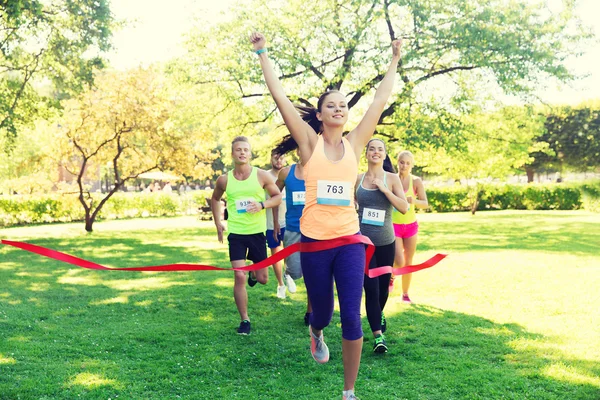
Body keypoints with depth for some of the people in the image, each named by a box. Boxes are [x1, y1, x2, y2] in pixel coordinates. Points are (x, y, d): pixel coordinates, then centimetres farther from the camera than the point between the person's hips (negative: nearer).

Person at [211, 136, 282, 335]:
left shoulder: (261, 175, -6)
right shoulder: (224, 180, -2)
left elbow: (278, 196, 3)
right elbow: (215, 199, 17)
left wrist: (262, 204, -16)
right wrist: (218, 223, 9)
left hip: (258, 232, 0)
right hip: (236, 234, 0)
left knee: (263, 279, 6)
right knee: (239, 277, -9)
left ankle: (254, 272, 45)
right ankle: (244, 320, 6)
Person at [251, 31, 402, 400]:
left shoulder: (355, 143, 4)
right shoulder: (310, 141, -1)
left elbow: (380, 101, 9)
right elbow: (280, 96, -5)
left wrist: (395, 61, 14)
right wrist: (263, 54, -4)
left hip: (350, 240, 1)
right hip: (314, 241, -1)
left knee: (352, 316, -5)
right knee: (322, 310, 15)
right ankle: (316, 334, 54)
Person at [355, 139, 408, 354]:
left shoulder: (391, 178, -1)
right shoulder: (358, 179, 2)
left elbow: (404, 207, -10)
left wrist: (384, 189, -17)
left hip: (385, 241, 1)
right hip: (363, 241, -1)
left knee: (383, 285, 15)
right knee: (371, 288, -9)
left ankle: (379, 314, 46)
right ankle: (378, 335, -7)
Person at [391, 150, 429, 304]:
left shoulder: (416, 181, -6)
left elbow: (425, 204, -8)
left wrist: (414, 201, -26)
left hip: (411, 225, 2)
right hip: (394, 225, -2)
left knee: (408, 262, 9)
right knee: (399, 262, -12)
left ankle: (405, 294, 26)